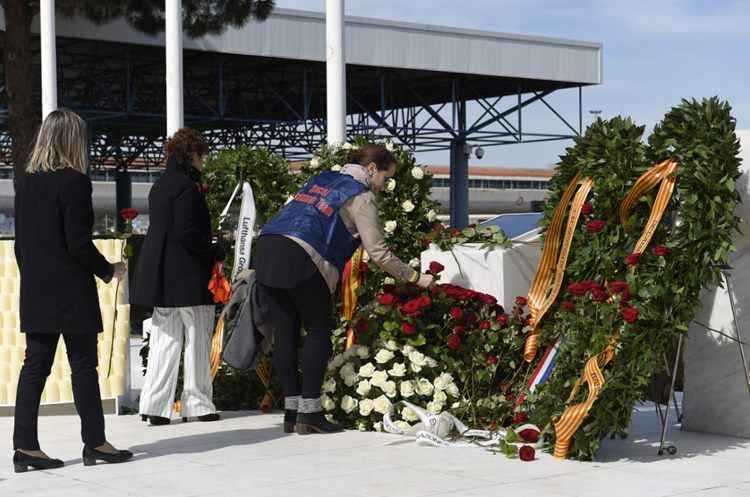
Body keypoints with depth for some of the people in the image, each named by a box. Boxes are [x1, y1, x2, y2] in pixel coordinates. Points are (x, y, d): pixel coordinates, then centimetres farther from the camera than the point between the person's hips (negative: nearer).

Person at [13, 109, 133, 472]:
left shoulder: (25, 183, 8)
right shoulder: (74, 182, -13)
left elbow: (21, 241, 11)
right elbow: (78, 242, -16)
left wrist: (32, 277, 19)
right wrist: (108, 271, -2)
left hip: (35, 292, 7)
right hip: (71, 292, -6)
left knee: (35, 366, 7)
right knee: (83, 365, 2)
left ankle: (25, 446, 6)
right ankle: (94, 442, 8)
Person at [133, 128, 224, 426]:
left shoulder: (159, 186, 14)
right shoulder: (187, 186, -13)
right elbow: (186, 234, -20)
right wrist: (216, 252, -8)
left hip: (163, 277, 8)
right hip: (189, 277, -8)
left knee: (165, 340, 10)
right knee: (197, 340, 3)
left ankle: (155, 405, 6)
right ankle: (198, 404, 10)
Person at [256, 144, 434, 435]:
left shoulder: (322, 180, 28)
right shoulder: (362, 196, 4)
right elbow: (378, 253, 0)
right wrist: (415, 278, 9)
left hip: (266, 247, 7)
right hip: (300, 259, -7)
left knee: (285, 332, 7)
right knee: (318, 331, 3)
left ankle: (291, 411, 8)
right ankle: (309, 413, -2)